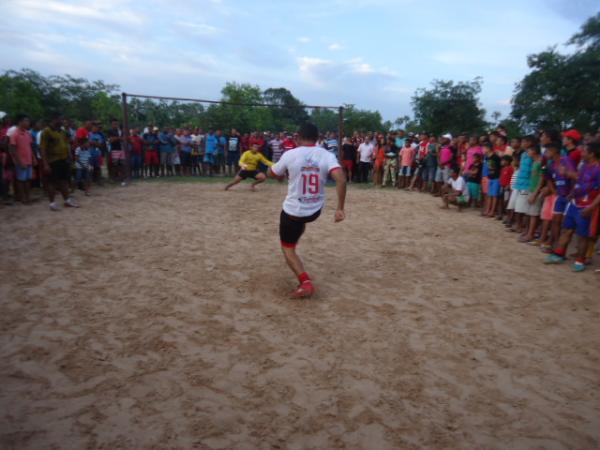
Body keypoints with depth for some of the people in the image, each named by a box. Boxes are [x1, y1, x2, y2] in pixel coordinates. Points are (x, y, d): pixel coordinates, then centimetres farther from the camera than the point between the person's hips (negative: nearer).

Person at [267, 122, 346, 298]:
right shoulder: (327, 155, -8)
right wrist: (340, 208, -18)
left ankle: (305, 282, -7)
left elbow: (272, 173, 6)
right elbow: (341, 180, -23)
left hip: (293, 211, -3)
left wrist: (282, 174, 29)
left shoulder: (290, 154, -11)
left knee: (287, 248, 10)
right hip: (315, 211, 4)